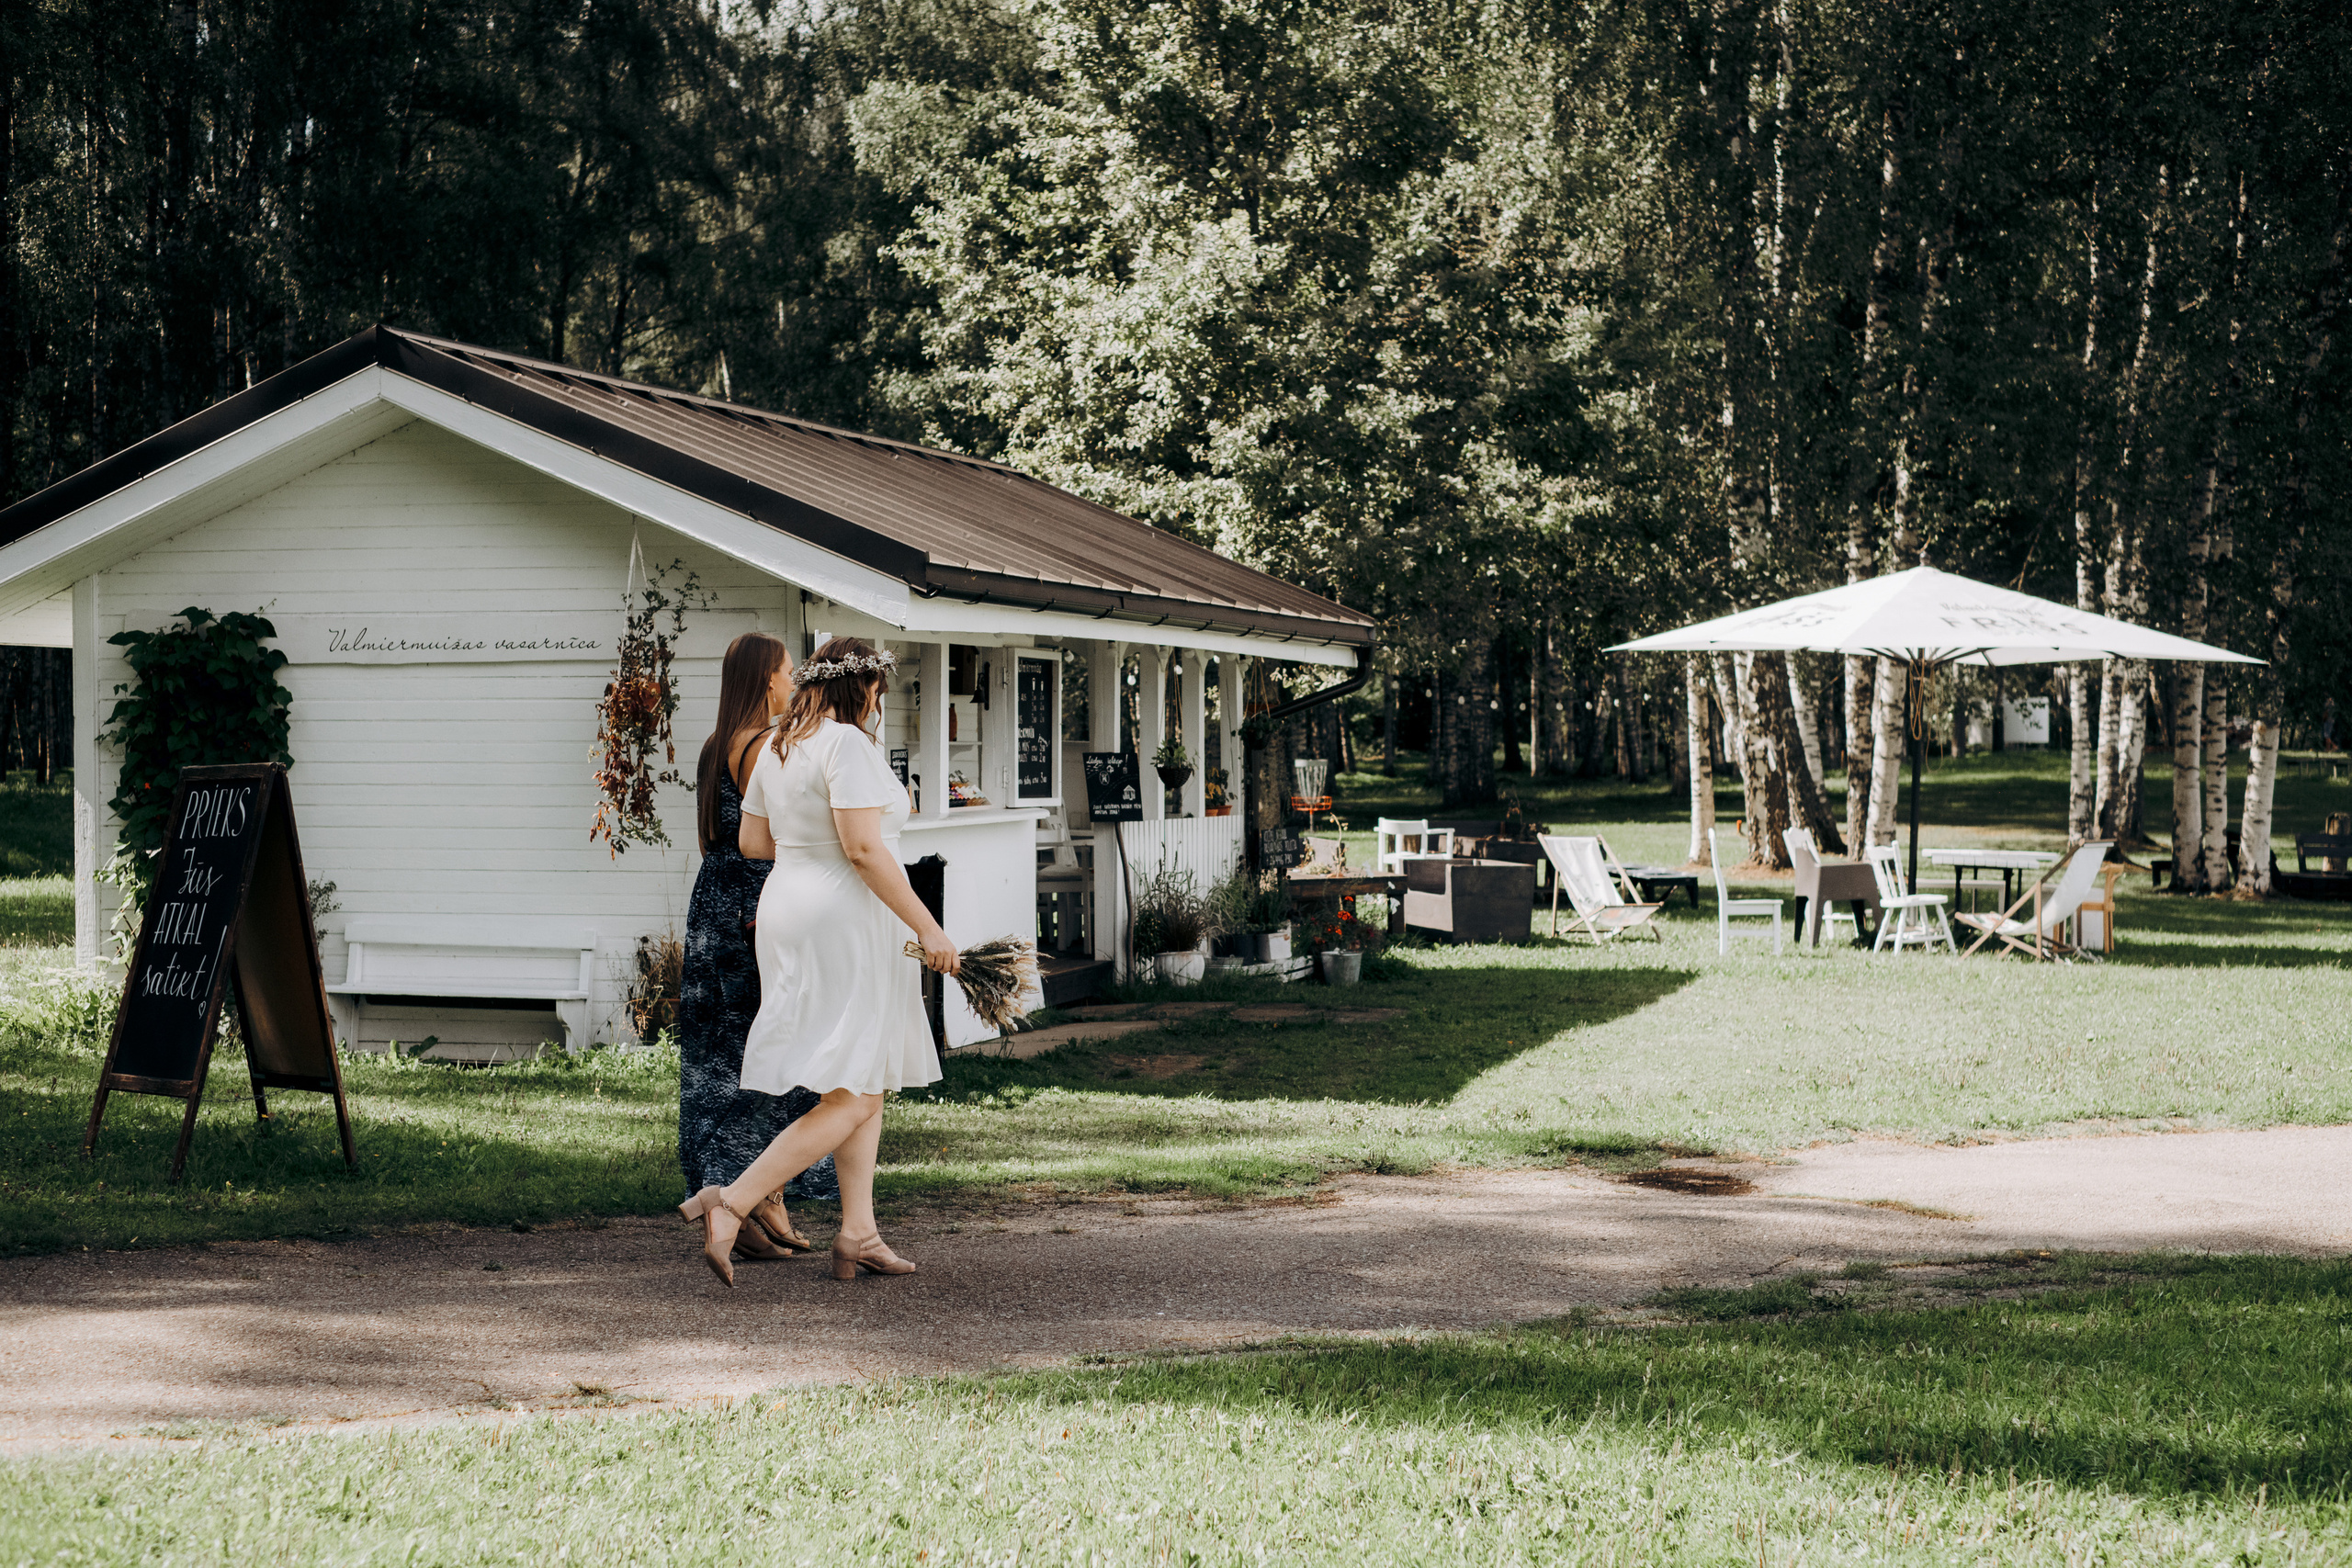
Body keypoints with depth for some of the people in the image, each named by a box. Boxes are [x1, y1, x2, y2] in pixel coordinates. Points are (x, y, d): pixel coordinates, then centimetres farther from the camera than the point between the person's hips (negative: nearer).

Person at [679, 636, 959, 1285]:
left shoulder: (778, 745, 11)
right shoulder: (847, 744, -15)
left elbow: (752, 841, 16)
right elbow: (863, 849, -22)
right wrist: (928, 927, -18)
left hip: (790, 908, 10)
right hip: (845, 921, -10)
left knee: (869, 1086, 15)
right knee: (851, 1101, -8)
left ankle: (858, 1234, 14)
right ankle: (730, 1205, -15)